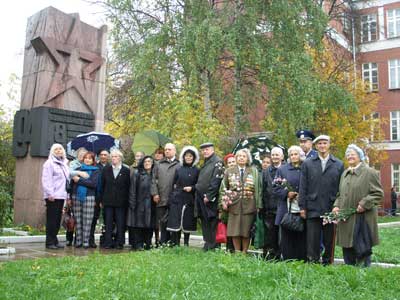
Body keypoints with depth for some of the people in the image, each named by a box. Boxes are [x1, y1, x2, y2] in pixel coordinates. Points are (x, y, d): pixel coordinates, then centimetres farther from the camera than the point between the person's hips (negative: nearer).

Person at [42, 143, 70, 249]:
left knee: (58, 220, 10)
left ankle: (54, 241, 16)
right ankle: (50, 242, 0)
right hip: (52, 197, -7)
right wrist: (50, 194, -18)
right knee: (51, 219, -5)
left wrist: (67, 195, 14)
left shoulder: (64, 164, 20)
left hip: (61, 196, 7)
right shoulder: (49, 163, -3)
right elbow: (46, 180, -10)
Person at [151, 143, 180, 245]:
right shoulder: (158, 164, 17)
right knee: (162, 222, 5)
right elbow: (154, 179, 11)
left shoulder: (179, 164, 4)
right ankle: (164, 243, 13)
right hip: (161, 199, 3)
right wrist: (154, 193, 0)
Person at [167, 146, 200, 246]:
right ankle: (175, 244, -1)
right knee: (175, 222, -5)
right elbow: (173, 183, 13)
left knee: (187, 223, 3)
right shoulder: (178, 170, 10)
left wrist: (191, 188, -11)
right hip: (177, 199, 1)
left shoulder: (196, 171, 6)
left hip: (190, 200, -1)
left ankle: (186, 244, 14)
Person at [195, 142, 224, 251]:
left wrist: (209, 196, -18)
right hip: (201, 197, 9)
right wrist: (198, 193, 14)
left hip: (211, 199, -9)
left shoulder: (217, 162, -8)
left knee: (212, 222, -5)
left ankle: (212, 246, 1)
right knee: (204, 221, 13)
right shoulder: (205, 163, 19)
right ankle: (207, 243, 22)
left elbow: (216, 181, -16)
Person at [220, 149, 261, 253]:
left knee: (246, 230, 2)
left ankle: (244, 252, 13)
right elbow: (224, 188, 12)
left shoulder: (254, 171, 8)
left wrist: (258, 205, -1)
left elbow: (258, 188, 5)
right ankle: (237, 252, 13)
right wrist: (224, 202, 3)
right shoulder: (229, 171, 11)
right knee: (234, 230, 1)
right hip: (234, 205, 1)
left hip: (249, 205, -1)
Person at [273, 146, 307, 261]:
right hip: (287, 210, 1)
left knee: (301, 239, 1)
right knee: (287, 239, 2)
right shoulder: (282, 169, 10)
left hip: (302, 211, 0)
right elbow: (275, 187, 7)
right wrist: (286, 193, -9)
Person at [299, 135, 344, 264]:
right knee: (313, 242, 1)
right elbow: (303, 187, 5)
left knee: (329, 242, 7)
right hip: (313, 209, 0)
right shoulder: (307, 164, 8)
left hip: (331, 209, 0)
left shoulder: (338, 164, 8)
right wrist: (302, 207, -1)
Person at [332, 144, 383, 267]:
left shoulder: (370, 172, -4)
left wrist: (364, 204, -17)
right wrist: (337, 206, 6)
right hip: (345, 219, 7)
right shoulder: (345, 174, 17)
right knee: (347, 248, 11)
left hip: (362, 218, -6)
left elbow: (378, 193, -8)